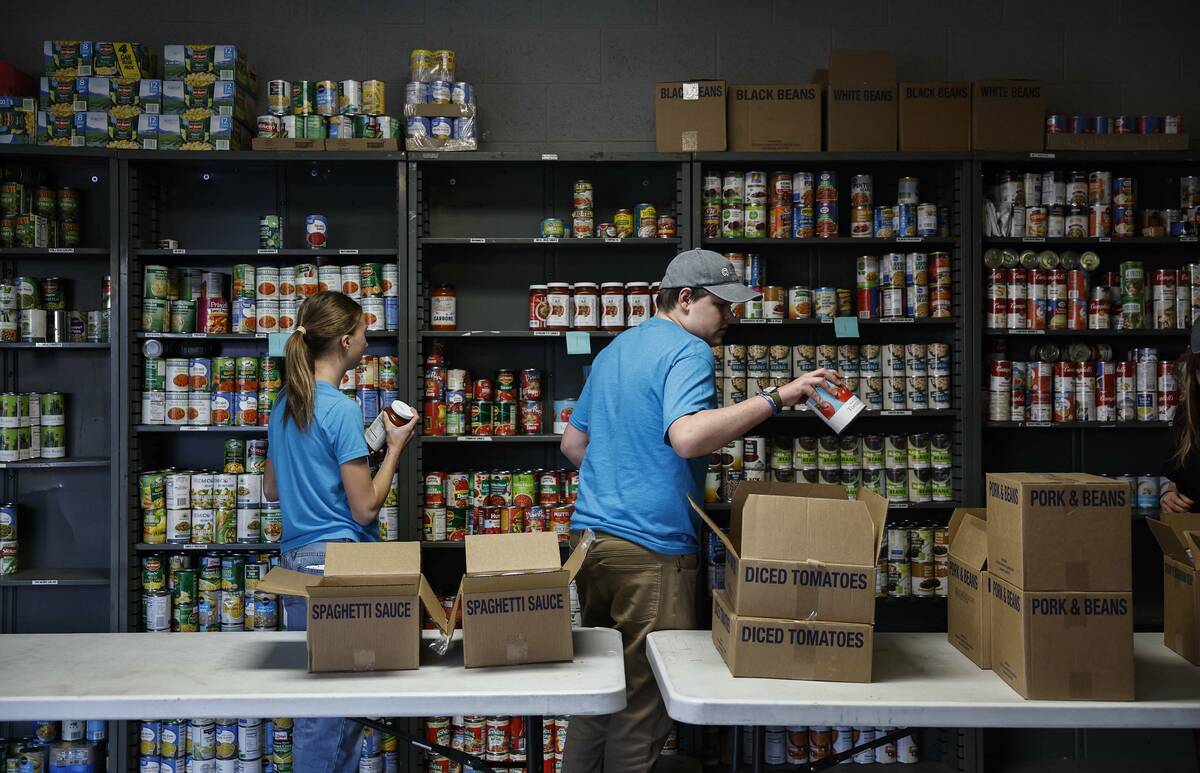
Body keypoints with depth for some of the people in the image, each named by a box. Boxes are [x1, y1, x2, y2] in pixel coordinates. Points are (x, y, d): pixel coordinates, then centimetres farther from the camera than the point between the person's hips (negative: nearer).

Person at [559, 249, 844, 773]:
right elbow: (687, 437, -31)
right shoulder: (688, 352, -11)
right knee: (643, 705, 2)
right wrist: (776, 397, -29)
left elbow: (572, 443, 24)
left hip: (589, 534, 9)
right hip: (650, 547, -9)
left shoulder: (615, 350, 18)